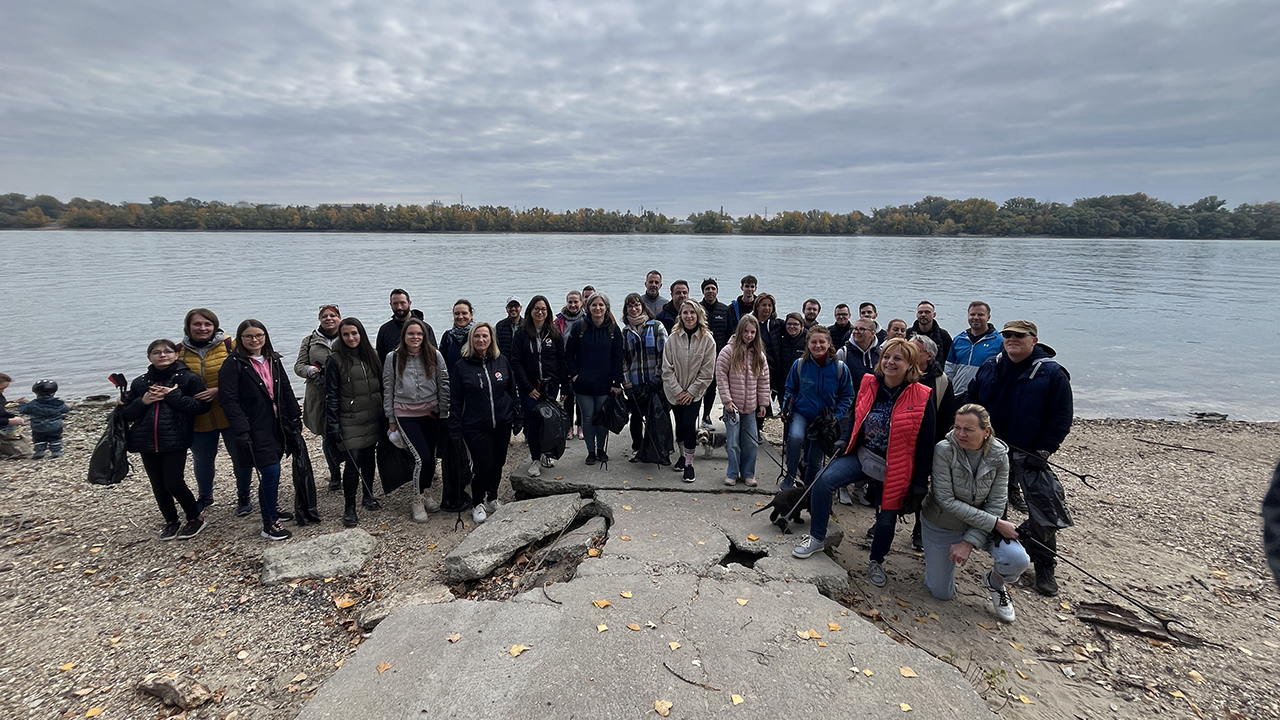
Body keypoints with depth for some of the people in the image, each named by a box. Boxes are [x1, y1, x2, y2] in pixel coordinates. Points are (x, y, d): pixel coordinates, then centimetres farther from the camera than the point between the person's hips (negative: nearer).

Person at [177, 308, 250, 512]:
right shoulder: (180, 352, 2)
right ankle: (204, 496, 40)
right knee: (201, 460, 17)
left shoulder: (230, 346, -7)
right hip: (199, 419, 3)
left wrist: (220, 391, -22)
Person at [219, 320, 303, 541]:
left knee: (272, 470, 15)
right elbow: (229, 401, -13)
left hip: (277, 426, 6)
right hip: (256, 429, -6)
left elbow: (286, 391, 14)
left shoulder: (274, 360, 10)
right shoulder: (233, 364, -8)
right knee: (271, 471, -9)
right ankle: (269, 524, 1)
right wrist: (242, 431, -20)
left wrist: (295, 418, 10)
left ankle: (271, 508, 33)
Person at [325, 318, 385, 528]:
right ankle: (349, 509, 5)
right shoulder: (335, 360, -7)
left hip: (372, 418, 5)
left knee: (369, 457, 14)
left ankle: (368, 496, 32)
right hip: (349, 421, -4)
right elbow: (331, 394, -8)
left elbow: (381, 385, 12)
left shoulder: (372, 355, 6)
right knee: (353, 462, -7)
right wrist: (333, 424, -11)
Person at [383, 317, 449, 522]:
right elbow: (388, 390, 4)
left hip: (431, 413, 2)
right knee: (422, 457, -11)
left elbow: (444, 385, 3)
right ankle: (416, 501, 8)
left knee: (431, 457, 9)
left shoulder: (435, 356, -1)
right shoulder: (393, 358, -2)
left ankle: (426, 493, 33)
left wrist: (444, 412, 1)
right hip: (406, 414, -2)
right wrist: (391, 419, 5)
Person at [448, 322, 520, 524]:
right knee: (483, 467, -4)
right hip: (476, 427, -3)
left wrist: (516, 415, 9)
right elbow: (455, 401, -1)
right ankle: (477, 504, 20)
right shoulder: (461, 367, -4)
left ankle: (492, 499, 35)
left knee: (498, 464, 13)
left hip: (502, 425, 3)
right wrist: (456, 430, -5)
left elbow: (512, 390, 12)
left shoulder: (502, 362, 4)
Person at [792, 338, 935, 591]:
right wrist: (845, 438, -3)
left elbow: (925, 442, -8)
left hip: (894, 469, -2)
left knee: (887, 519, 8)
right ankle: (816, 537, 2)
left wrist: (921, 480, -7)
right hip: (860, 454, 3)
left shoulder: (921, 399, -14)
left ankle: (876, 562, 37)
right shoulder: (869, 384, -3)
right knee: (823, 482, -17)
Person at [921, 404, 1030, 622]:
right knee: (941, 594, 5)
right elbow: (947, 501, -25)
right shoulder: (944, 450, -25)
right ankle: (937, 555, 35)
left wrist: (969, 542, -21)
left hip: (981, 524, 2)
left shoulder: (999, 455, -15)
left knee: (1018, 560, -26)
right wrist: (996, 523, -25)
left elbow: (996, 505, -14)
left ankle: (995, 583, 10)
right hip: (942, 525, -2)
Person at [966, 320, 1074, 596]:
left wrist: (1042, 452, -15)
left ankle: (1044, 567, 11)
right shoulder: (990, 367, 4)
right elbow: (971, 402, 12)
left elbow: (1061, 418, -8)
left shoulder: (1052, 373, -8)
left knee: (1044, 513, -5)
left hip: (1028, 454, -4)